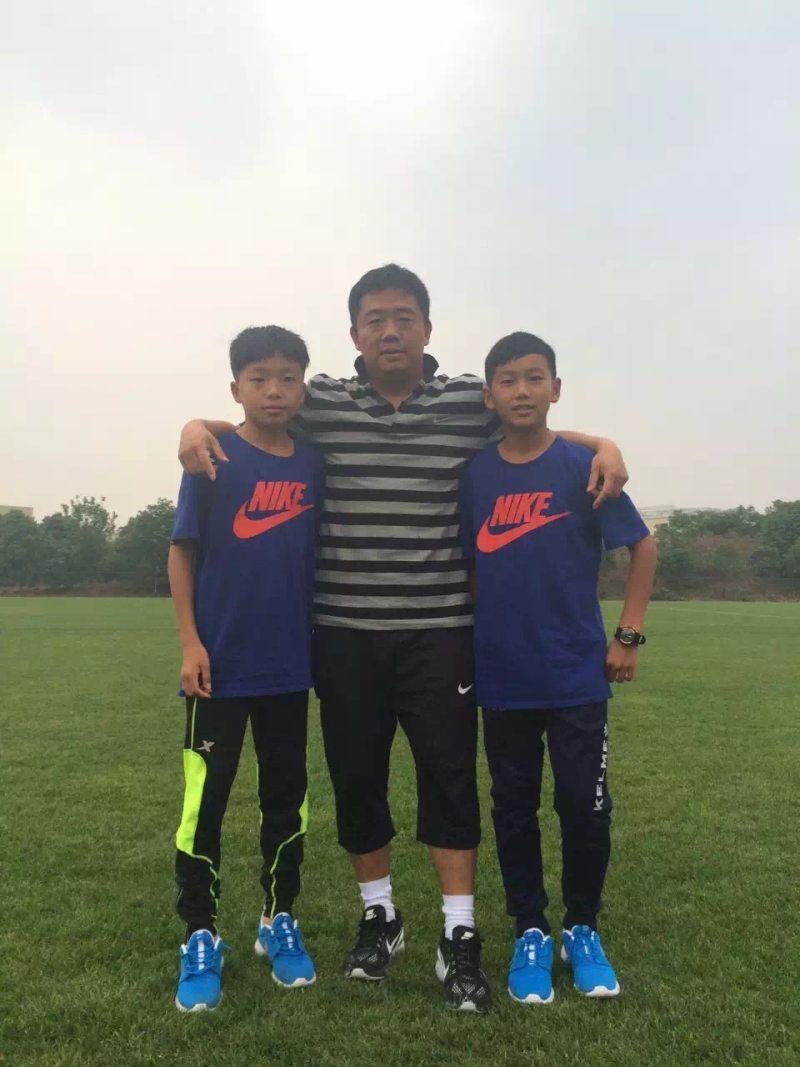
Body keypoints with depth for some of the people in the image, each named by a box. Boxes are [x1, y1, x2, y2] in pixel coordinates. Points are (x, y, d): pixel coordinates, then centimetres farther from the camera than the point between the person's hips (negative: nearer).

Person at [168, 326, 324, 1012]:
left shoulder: (314, 465, 2)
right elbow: (182, 551, -4)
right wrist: (190, 643, -10)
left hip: (290, 664, 4)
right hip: (220, 665, -3)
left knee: (287, 795, 13)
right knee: (204, 800, 5)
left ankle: (279, 922, 31)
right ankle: (201, 939, 23)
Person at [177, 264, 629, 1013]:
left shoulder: (473, 403, 3)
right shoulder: (319, 403, 4)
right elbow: (247, 424, 17)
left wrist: (602, 445, -1)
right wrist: (198, 427, -4)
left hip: (439, 629, -1)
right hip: (344, 632, 2)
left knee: (449, 777, 2)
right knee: (355, 777, 12)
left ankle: (459, 937, 17)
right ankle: (378, 916, 34)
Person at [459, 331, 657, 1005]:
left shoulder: (581, 467, -6)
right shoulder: (473, 475, 1)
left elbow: (643, 546, 0)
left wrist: (629, 635, -3)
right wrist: (463, 644, 7)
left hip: (578, 675, -2)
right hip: (502, 676, 2)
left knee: (586, 807, 5)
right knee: (514, 808, 12)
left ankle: (583, 931, 29)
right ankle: (530, 934, 30)